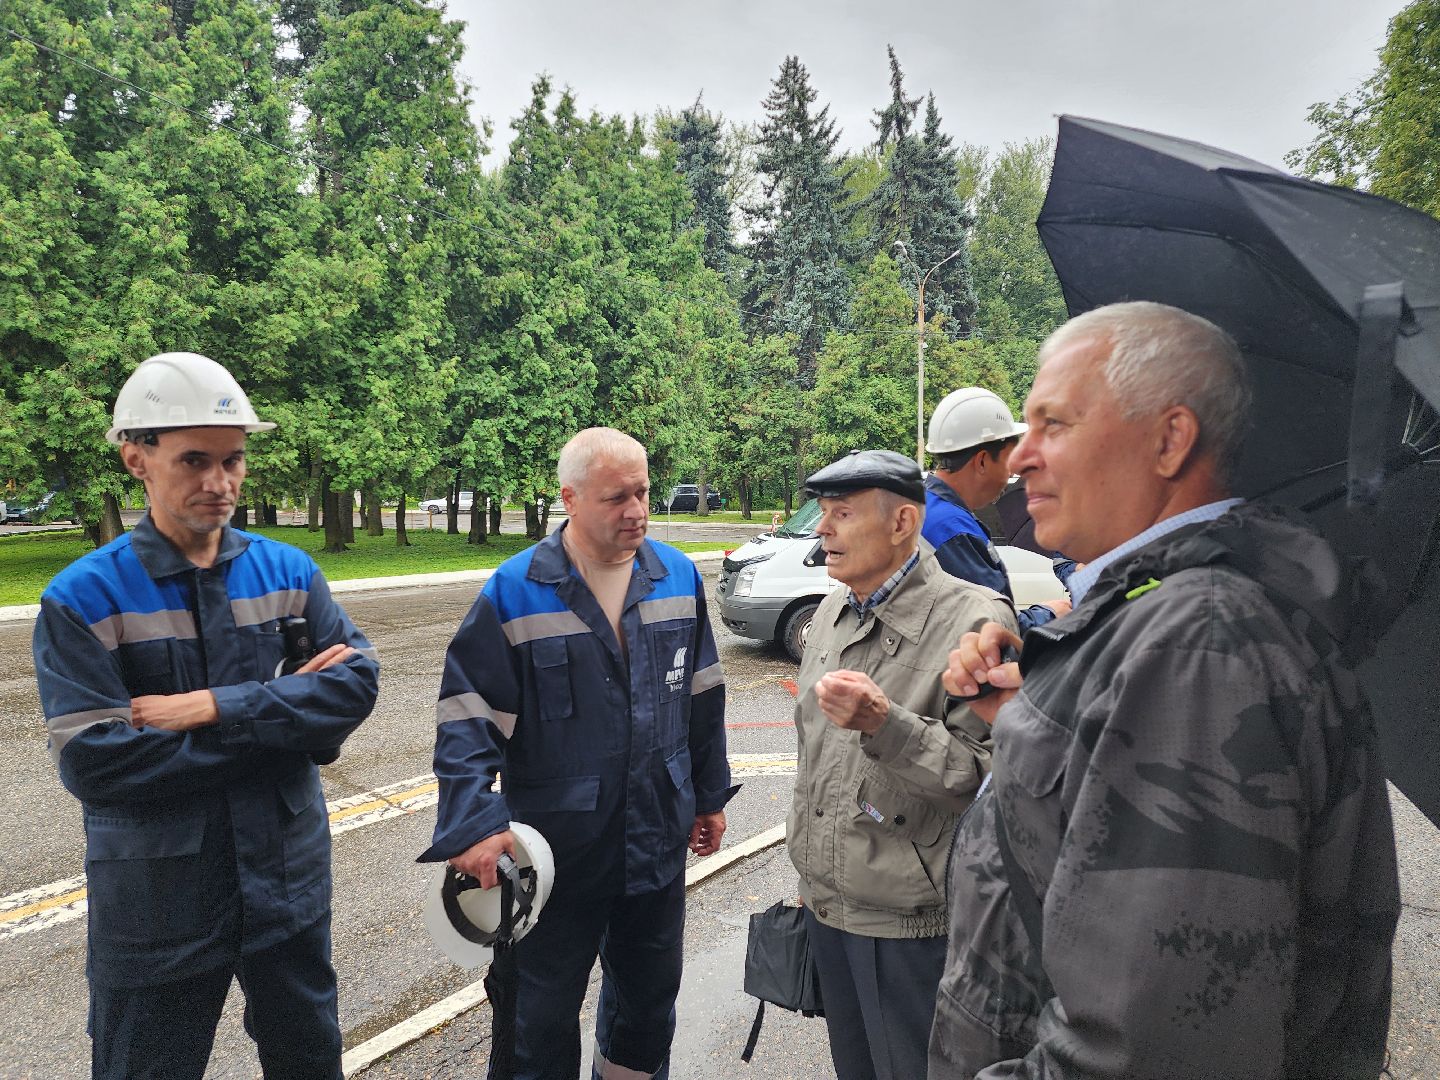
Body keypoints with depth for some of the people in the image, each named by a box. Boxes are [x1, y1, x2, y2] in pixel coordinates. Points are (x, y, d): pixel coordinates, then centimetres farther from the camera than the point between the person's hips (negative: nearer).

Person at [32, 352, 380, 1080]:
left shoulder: (287, 572, -2)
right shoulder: (83, 599, -13)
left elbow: (357, 682, -11)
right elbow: (92, 764, -20)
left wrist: (219, 707, -23)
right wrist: (282, 715, -17)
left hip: (288, 878, 3)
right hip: (156, 903, -3)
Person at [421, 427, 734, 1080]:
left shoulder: (679, 577, -1)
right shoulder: (515, 592, -14)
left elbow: (702, 697, 7)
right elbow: (469, 715, -14)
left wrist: (710, 794, 11)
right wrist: (472, 824, -23)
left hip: (658, 841, 4)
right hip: (556, 849, -3)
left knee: (650, 997, 23)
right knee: (545, 1015, 17)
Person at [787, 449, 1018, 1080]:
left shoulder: (974, 621, -19)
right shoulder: (833, 610, 6)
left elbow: (990, 777, -22)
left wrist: (884, 722, -34)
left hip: (911, 919, -7)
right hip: (824, 904, 7)